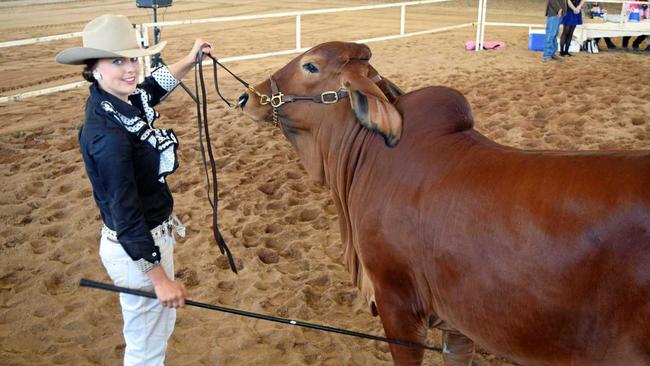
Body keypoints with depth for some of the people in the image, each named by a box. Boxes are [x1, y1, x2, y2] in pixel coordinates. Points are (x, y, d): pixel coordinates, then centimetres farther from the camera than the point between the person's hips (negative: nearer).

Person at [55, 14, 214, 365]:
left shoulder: (122, 101, -4)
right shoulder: (107, 134, -30)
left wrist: (190, 60, 26)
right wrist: (160, 277, -24)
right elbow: (125, 212, -28)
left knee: (161, 327, 29)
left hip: (153, 233, 10)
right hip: (136, 249, -9)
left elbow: (152, 88, 22)